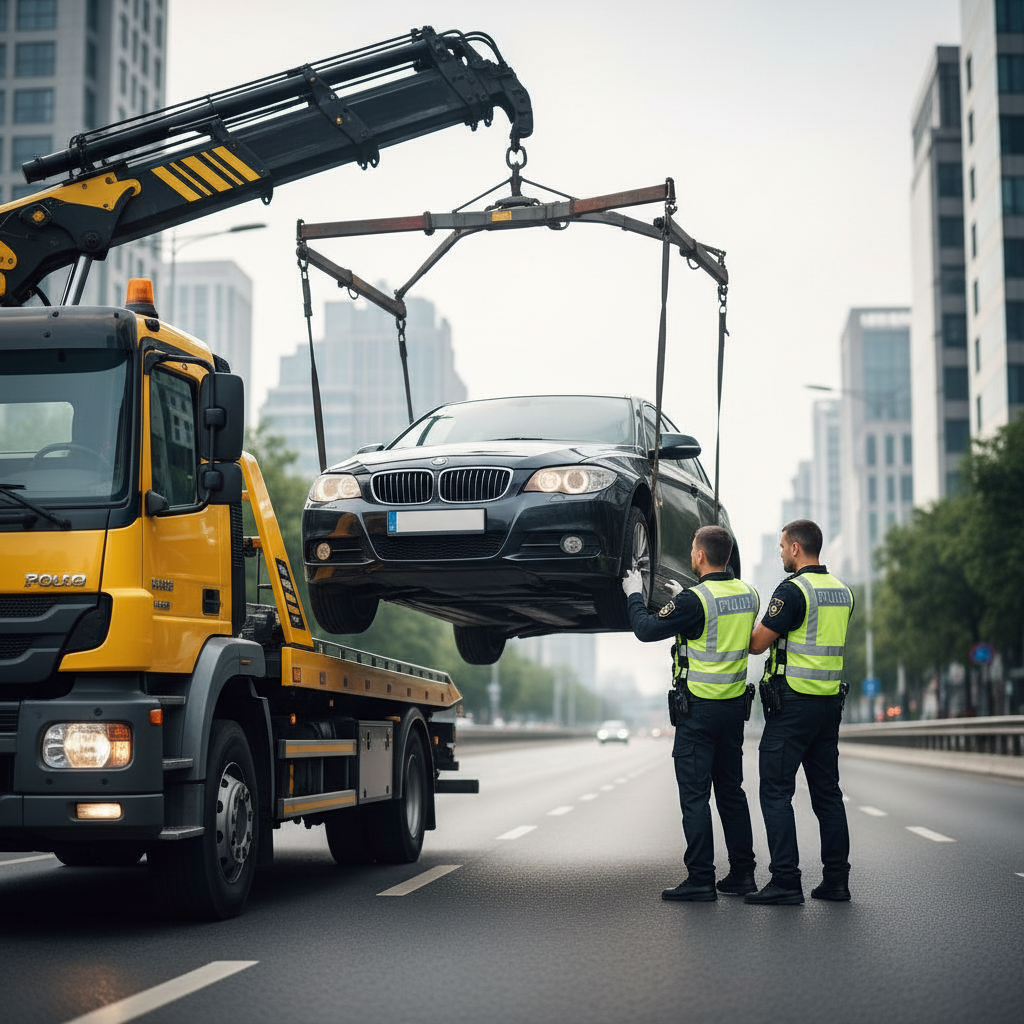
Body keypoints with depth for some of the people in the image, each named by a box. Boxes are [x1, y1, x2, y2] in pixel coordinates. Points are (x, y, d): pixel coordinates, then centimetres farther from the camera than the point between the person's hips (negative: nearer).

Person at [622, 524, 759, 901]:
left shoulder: (696, 600, -18)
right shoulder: (749, 595, 4)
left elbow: (647, 630, -11)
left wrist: (634, 594, 5)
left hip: (699, 708, -7)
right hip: (735, 705, 7)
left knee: (695, 794, -2)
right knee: (731, 790, 15)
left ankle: (700, 879, -1)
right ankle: (742, 873, 18)